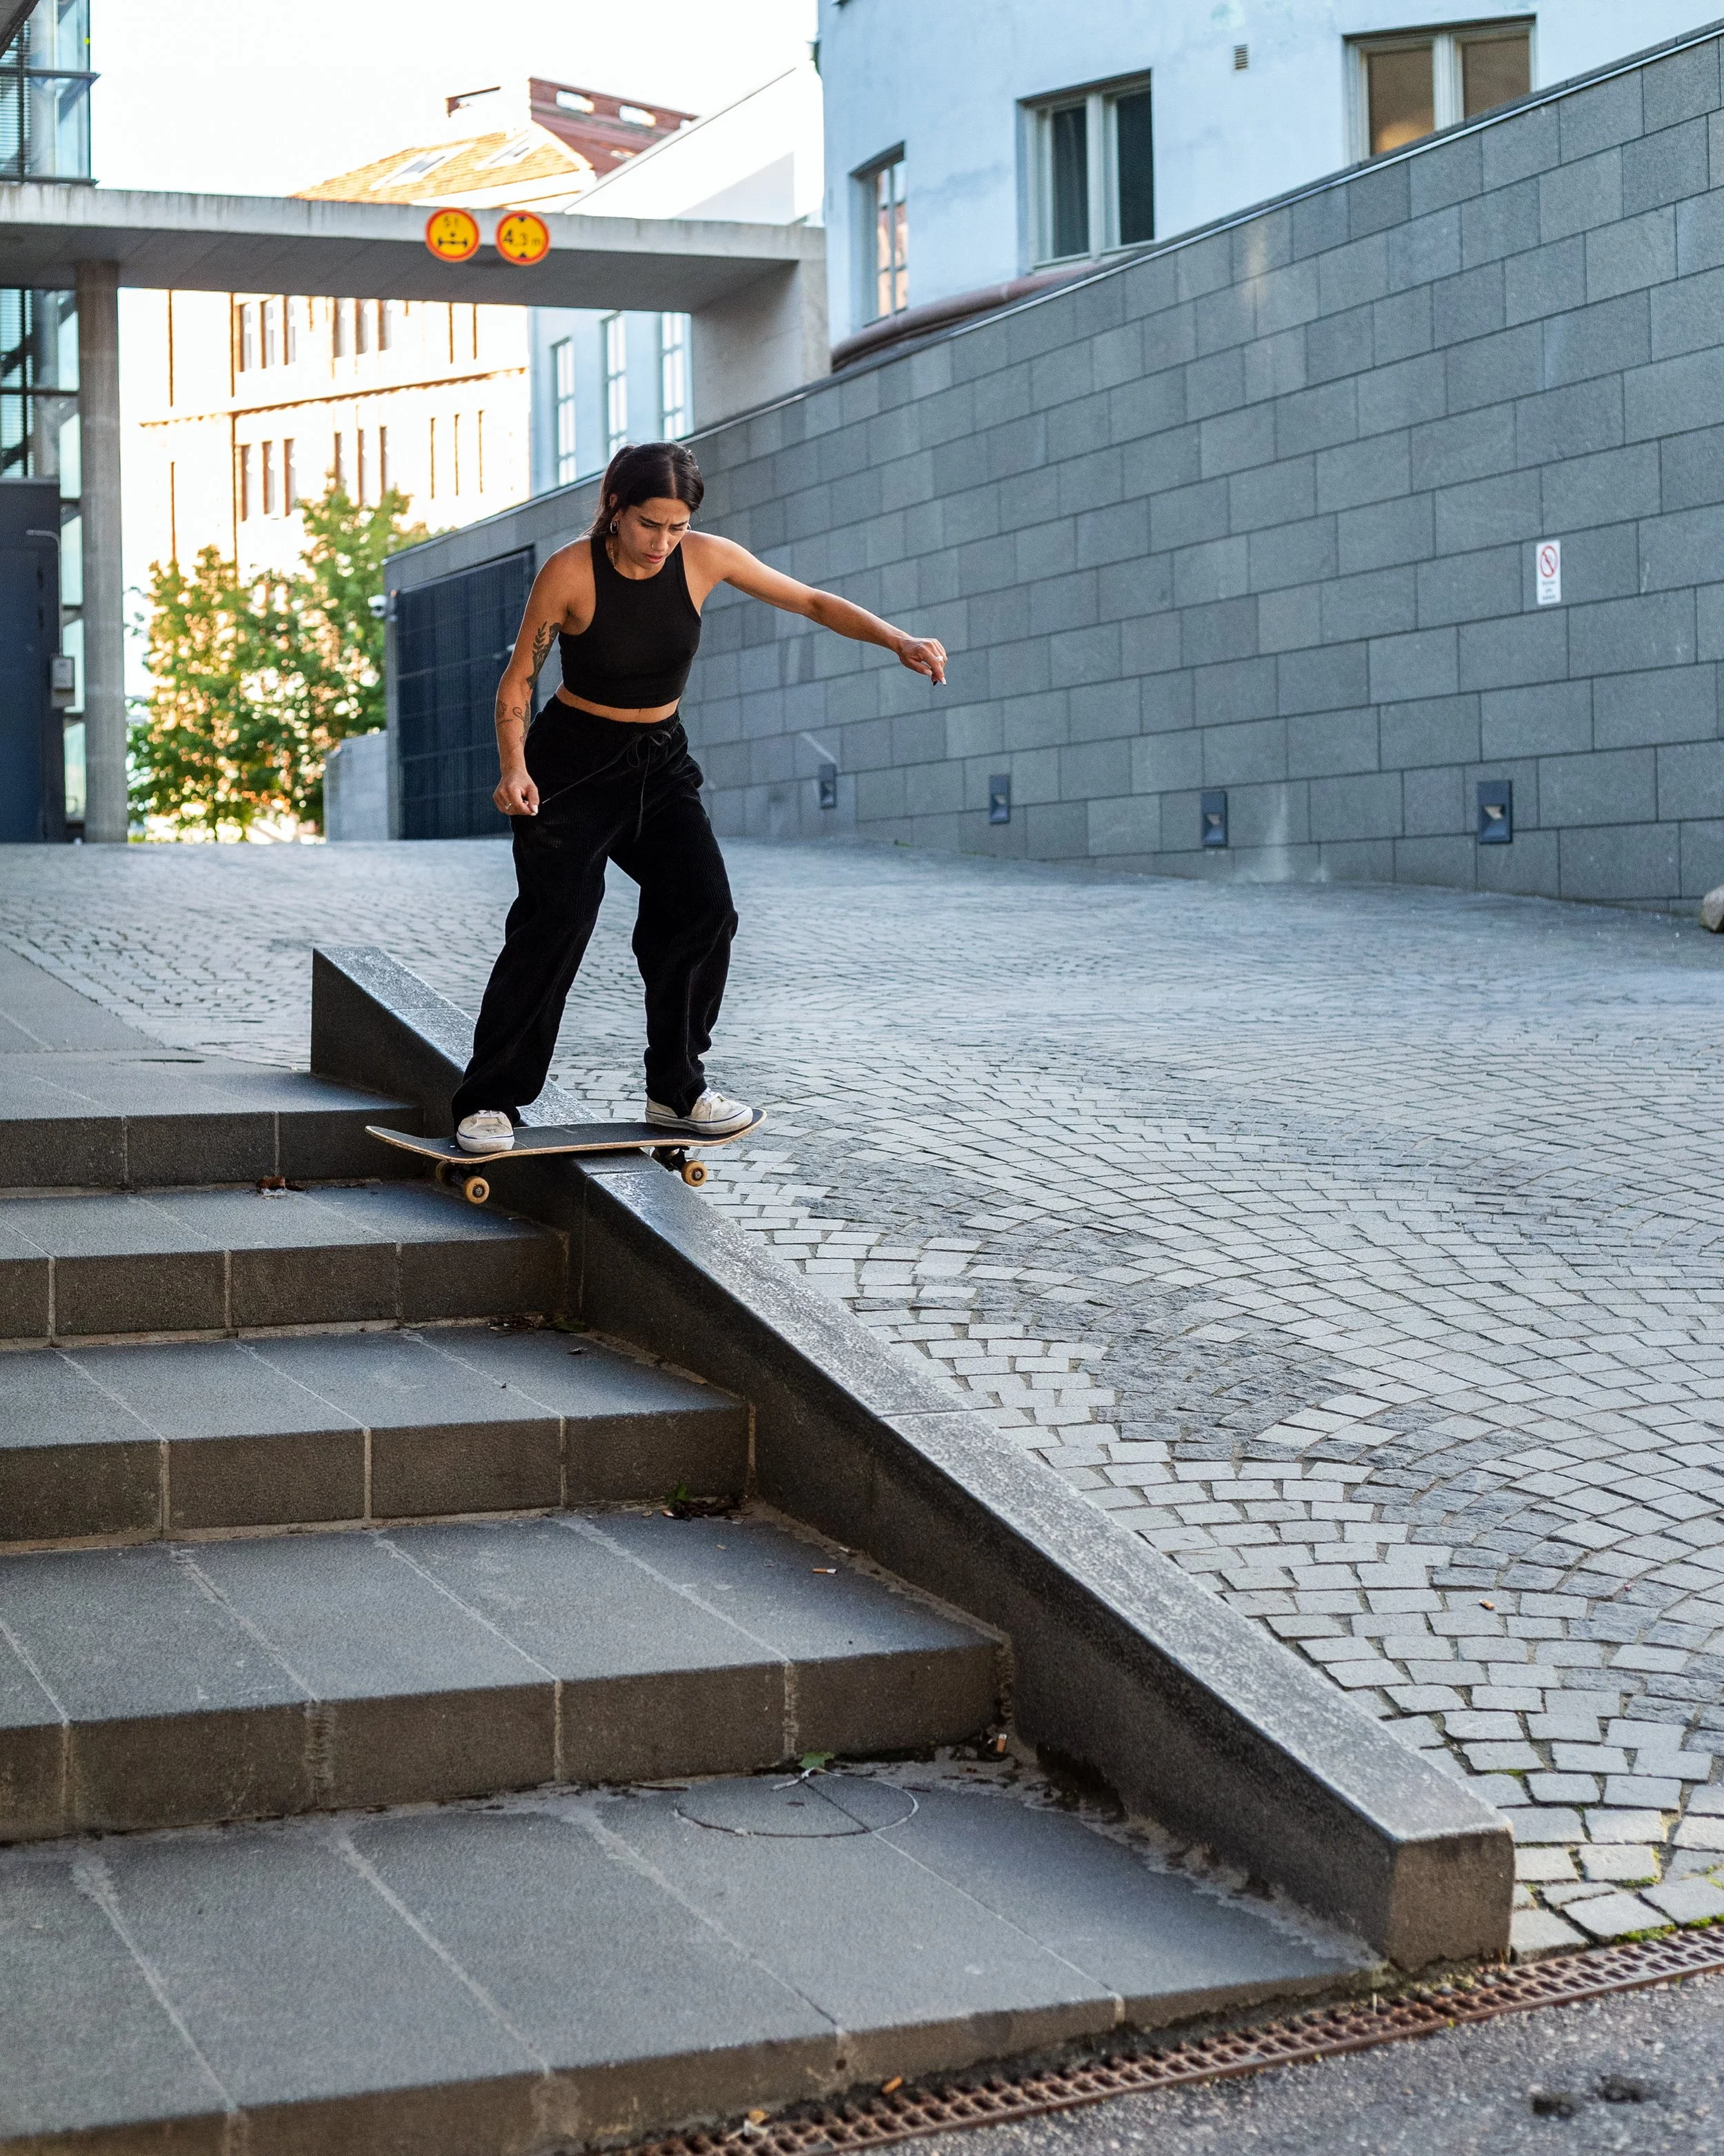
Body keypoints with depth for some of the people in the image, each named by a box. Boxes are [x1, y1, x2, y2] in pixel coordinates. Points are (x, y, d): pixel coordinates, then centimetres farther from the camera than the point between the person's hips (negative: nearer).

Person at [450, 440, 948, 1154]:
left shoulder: (705, 558, -9)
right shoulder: (570, 572, -18)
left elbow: (810, 602, -1)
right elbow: (517, 680, -9)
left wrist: (901, 642, -15)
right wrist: (514, 768, -25)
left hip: (661, 762, 4)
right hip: (573, 761, -4)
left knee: (703, 912, -11)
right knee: (555, 921, -17)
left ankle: (675, 1090, 4)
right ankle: (488, 1101, -10)